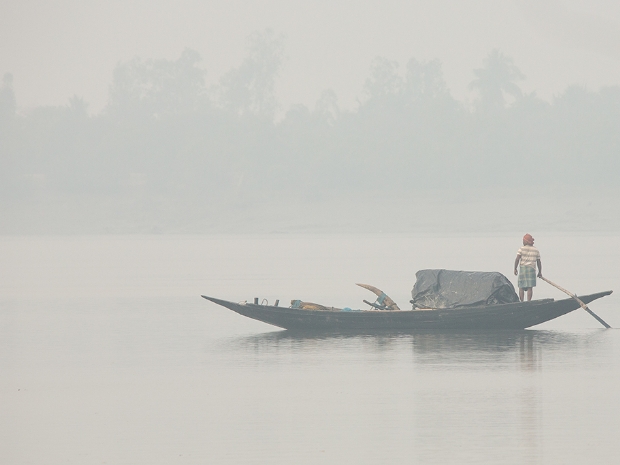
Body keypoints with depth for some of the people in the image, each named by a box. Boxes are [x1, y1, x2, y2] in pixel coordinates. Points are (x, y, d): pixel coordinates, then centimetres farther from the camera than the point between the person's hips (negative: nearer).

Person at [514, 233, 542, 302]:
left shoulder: (521, 249, -1)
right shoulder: (536, 250, 9)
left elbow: (517, 259, -10)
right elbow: (539, 262, 10)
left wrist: (515, 269, -3)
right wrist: (540, 272, 19)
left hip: (522, 269, -1)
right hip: (532, 270, 1)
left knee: (521, 287, 5)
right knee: (530, 288, -2)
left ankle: (521, 302, -2)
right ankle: (528, 302, -8)